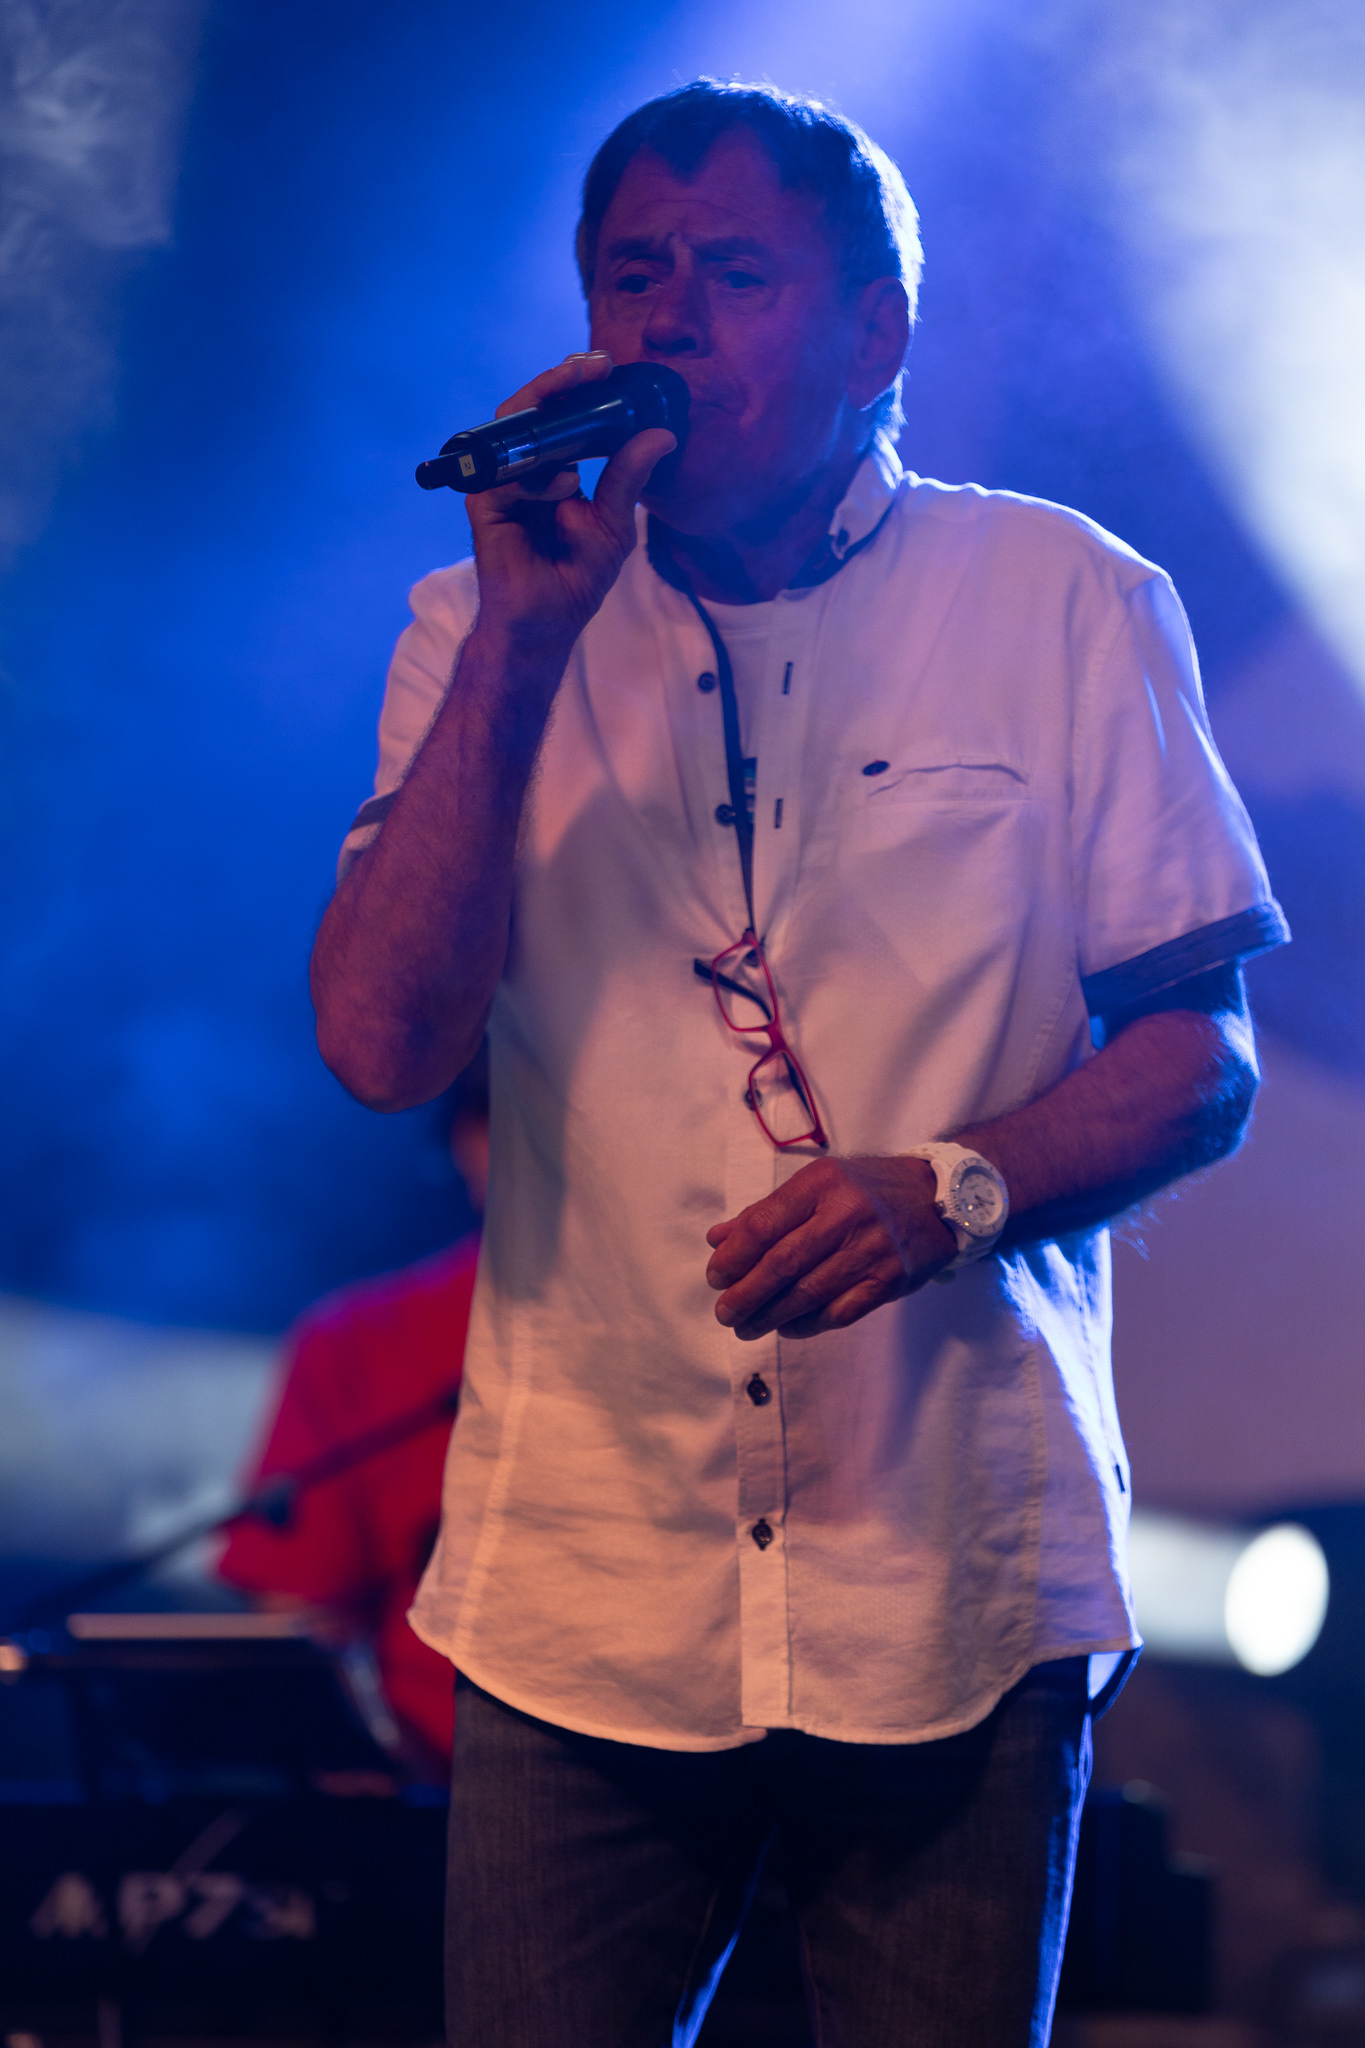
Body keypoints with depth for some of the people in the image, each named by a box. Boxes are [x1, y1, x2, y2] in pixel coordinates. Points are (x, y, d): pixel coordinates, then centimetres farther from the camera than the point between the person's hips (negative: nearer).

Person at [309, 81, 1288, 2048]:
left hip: (953, 1590, -1)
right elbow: (382, 1046, -8)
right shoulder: (491, 636, 6)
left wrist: (951, 1188, -17)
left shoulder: (1068, 604, 2)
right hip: (583, 1602, 1)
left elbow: (1201, 1055, 2)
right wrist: (527, 642, -13)